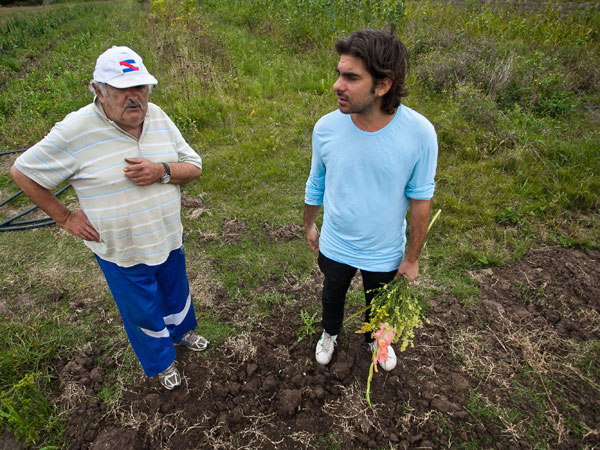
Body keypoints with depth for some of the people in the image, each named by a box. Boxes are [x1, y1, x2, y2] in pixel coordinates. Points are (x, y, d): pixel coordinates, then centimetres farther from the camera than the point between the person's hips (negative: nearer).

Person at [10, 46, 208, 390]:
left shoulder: (158, 117, -6)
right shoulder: (75, 131, -20)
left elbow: (194, 167, -3)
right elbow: (23, 172, -7)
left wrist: (161, 171, -23)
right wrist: (64, 217, -8)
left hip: (169, 239, 4)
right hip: (122, 252, -3)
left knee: (177, 293, 27)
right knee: (142, 311, 19)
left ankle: (182, 330, 60)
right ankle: (161, 362, 48)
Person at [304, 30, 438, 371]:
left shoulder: (420, 133, -25)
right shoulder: (326, 127, -19)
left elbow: (420, 200, -13)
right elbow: (316, 183, -2)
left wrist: (412, 258, -5)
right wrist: (309, 225, 11)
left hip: (385, 252, -1)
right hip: (334, 246, 2)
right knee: (333, 294, 28)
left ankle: (376, 339, 61)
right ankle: (330, 333, 62)